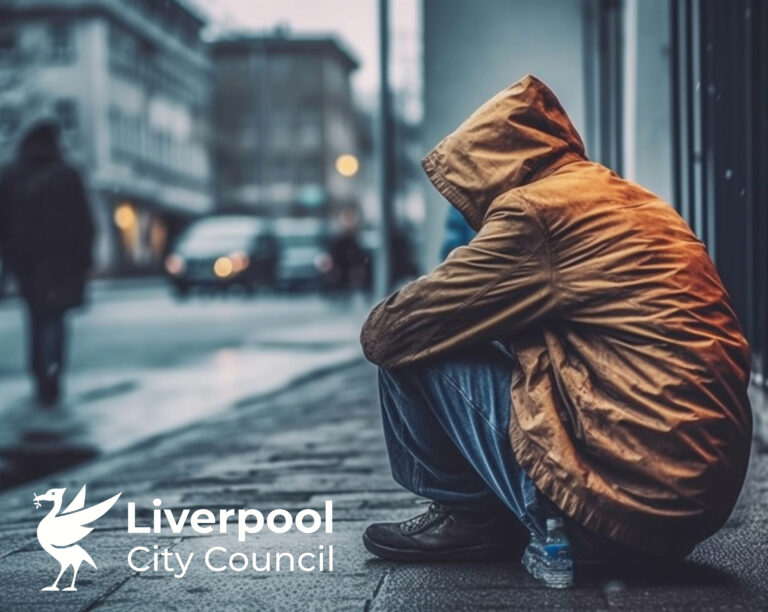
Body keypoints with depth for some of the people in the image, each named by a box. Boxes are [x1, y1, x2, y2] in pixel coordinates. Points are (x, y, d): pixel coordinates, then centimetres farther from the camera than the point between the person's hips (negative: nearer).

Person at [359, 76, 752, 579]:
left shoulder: (535, 208, -11)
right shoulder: (636, 203, 15)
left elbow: (386, 333, -8)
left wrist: (381, 324, 15)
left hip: (620, 505, -9)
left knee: (409, 352, -1)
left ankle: (469, 516, 12)